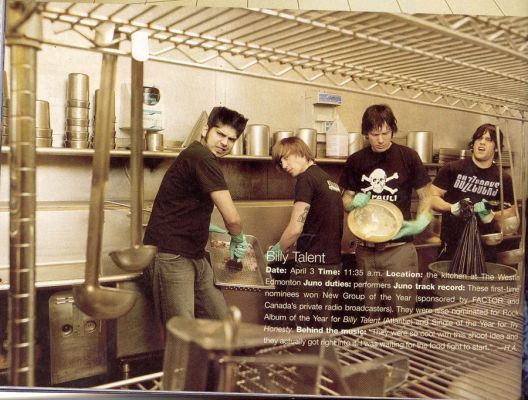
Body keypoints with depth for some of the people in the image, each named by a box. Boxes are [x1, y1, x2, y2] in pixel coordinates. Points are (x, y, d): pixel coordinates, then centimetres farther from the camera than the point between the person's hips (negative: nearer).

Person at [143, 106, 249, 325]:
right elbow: (231, 217, -19)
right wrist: (238, 238, 1)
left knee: (220, 319, 8)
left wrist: (205, 227, 27)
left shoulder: (196, 156, 17)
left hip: (195, 256, 10)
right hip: (171, 256, -10)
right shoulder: (202, 157, -16)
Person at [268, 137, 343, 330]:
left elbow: (295, 228, -16)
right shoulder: (330, 180, 15)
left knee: (302, 326, 1)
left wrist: (276, 252, 0)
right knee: (322, 326, 14)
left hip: (311, 264, -8)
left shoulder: (306, 178, -11)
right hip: (332, 263, 8)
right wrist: (288, 248, 18)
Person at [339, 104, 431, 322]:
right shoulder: (356, 161, 5)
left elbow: (424, 195, 4)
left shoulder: (408, 156, -3)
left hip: (399, 247, -3)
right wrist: (354, 202, -9)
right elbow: (346, 199, 13)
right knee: (370, 315, 12)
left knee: (401, 314, 0)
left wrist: (421, 222, -12)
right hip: (366, 248, 3)